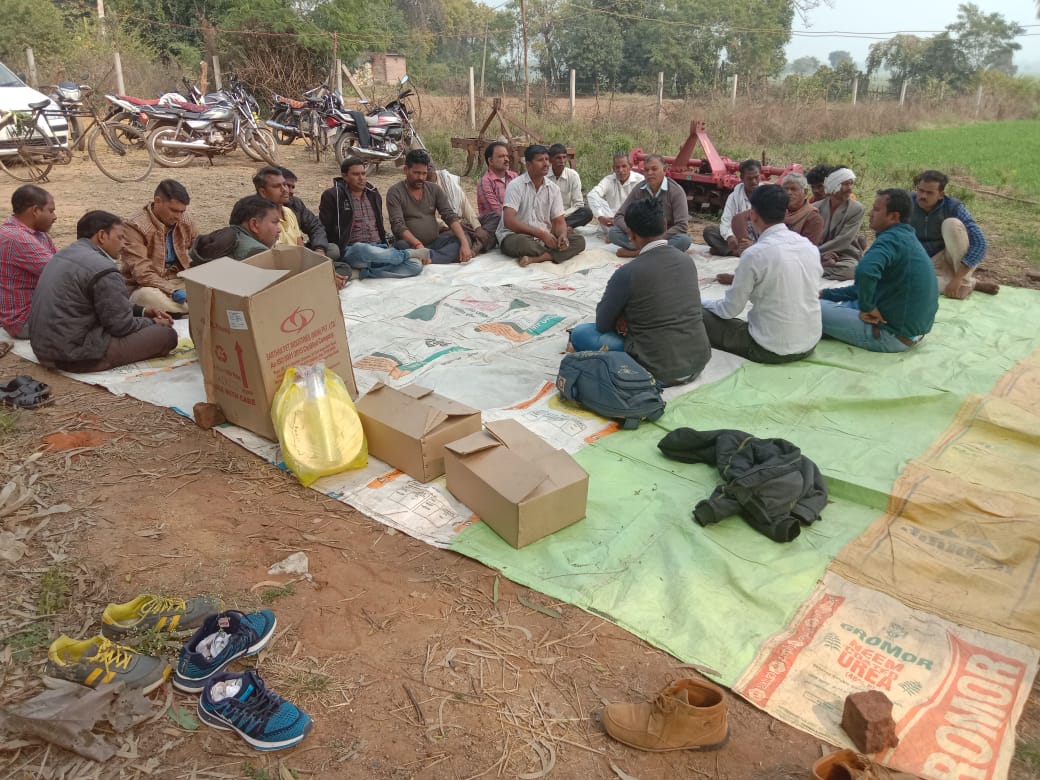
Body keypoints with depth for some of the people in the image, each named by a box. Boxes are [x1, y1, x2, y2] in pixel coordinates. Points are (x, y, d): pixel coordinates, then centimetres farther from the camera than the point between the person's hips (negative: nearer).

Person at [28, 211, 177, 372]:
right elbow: (122, 326, -14)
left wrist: (142, 311, 15)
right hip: (75, 356, -10)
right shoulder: (102, 270, -19)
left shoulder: (64, 255, 12)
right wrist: (153, 323, 4)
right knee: (167, 334, -10)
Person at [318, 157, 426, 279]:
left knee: (416, 265, -21)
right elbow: (325, 230, -1)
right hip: (353, 251, -4)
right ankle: (408, 254, -17)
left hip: (379, 248, 5)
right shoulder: (333, 196, 0)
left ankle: (366, 272, -28)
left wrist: (386, 247, 14)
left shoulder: (373, 194, 19)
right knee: (362, 249, -43)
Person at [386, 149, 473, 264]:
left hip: (435, 242, 4)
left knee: (464, 237, -18)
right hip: (412, 245, -4)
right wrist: (418, 245, -34)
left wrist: (464, 243, -19)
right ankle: (451, 255, -35)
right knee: (401, 246, -36)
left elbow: (450, 216, -2)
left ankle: (429, 258, -37)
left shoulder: (434, 189, 7)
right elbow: (398, 225, -16)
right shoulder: (395, 192, -5)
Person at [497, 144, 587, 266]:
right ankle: (553, 255, -12)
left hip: (545, 237, 6)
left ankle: (534, 259, -28)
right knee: (522, 243, -41)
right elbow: (509, 221, -20)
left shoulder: (553, 188, 7)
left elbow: (559, 221, 7)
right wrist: (541, 233, -24)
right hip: (515, 236, -6)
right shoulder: (516, 185, -9)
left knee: (579, 241, -15)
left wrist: (562, 235, -19)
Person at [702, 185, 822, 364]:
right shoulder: (810, 246, 1)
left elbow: (730, 309, -9)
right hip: (810, 344, 6)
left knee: (701, 316, 6)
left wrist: (705, 304, 12)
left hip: (771, 350, -6)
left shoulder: (754, 254, -18)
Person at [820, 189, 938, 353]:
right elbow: (867, 285, 21)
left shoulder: (892, 238, -19)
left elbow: (865, 271, -41)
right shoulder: (906, 237, 14)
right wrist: (825, 294, 15)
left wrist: (867, 307, -26)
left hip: (893, 336, -10)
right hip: (913, 328, 10)